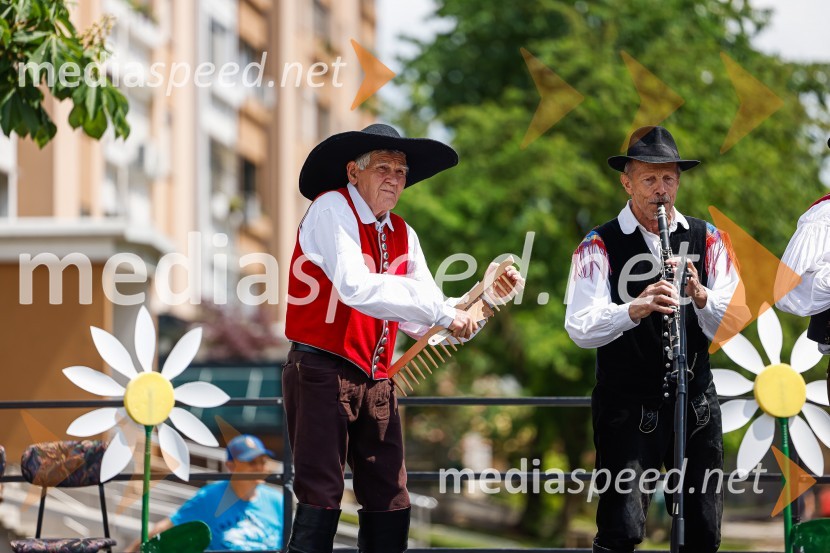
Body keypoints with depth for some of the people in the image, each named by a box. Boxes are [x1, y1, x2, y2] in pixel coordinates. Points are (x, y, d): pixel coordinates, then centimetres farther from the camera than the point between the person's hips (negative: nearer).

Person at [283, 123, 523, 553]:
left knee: (390, 508, 6)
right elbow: (355, 287, -24)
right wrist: (440, 310, -24)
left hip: (376, 382, 7)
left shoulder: (402, 235, 13)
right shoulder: (331, 208, -8)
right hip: (323, 372, -7)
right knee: (321, 501, -8)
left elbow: (423, 323, 10)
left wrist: (486, 297, -6)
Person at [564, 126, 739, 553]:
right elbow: (581, 329, -16)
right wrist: (635, 308, -33)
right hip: (627, 406, -3)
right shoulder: (600, 246, -3)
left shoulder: (707, 240, 6)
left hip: (696, 402, 3)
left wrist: (700, 295, -22)